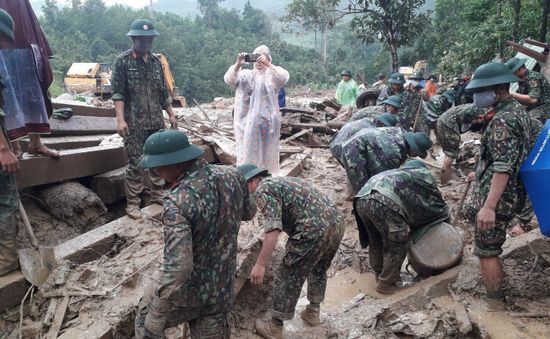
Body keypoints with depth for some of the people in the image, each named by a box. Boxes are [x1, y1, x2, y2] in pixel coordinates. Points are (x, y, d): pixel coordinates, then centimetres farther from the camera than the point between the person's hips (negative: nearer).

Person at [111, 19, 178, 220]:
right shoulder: (123, 62, -3)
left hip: (157, 122, 5)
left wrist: (171, 114, 15)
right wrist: (120, 119, -18)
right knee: (136, 164, -2)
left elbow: (163, 92, 17)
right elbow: (118, 93, -9)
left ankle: (157, 195, 27)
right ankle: (132, 203, 9)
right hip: (134, 124, -5)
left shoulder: (156, 62, 12)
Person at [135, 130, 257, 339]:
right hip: (222, 286, 5)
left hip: (188, 288, -5)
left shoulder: (178, 202, -31)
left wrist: (155, 318, -23)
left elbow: (177, 267, -34)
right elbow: (249, 212, 8)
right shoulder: (232, 175, -11)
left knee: (147, 321, 25)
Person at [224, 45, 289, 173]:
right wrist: (238, 65, -26)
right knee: (248, 154, 4)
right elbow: (229, 80, -9)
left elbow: (284, 78, -18)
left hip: (268, 121, -1)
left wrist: (268, 65, -32)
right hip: (248, 121, 1)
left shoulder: (273, 74, 5)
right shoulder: (246, 74, 8)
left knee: (267, 153, 8)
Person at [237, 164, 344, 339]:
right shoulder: (282, 180, 28)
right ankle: (312, 312, 44)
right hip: (337, 222, 9)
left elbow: (272, 229, -15)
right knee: (318, 270, 29)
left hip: (314, 230, -9)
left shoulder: (263, 189, -1)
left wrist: (260, 264, -13)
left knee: (290, 278, 7)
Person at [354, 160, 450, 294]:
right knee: (397, 244, 12)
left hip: (361, 199, 7)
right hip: (384, 202, -7)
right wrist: (446, 216, 53)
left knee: (376, 242, 26)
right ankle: (386, 284, 22)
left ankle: (380, 275, 41)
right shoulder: (424, 174, 29)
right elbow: (435, 201, 35)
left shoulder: (396, 173, 43)